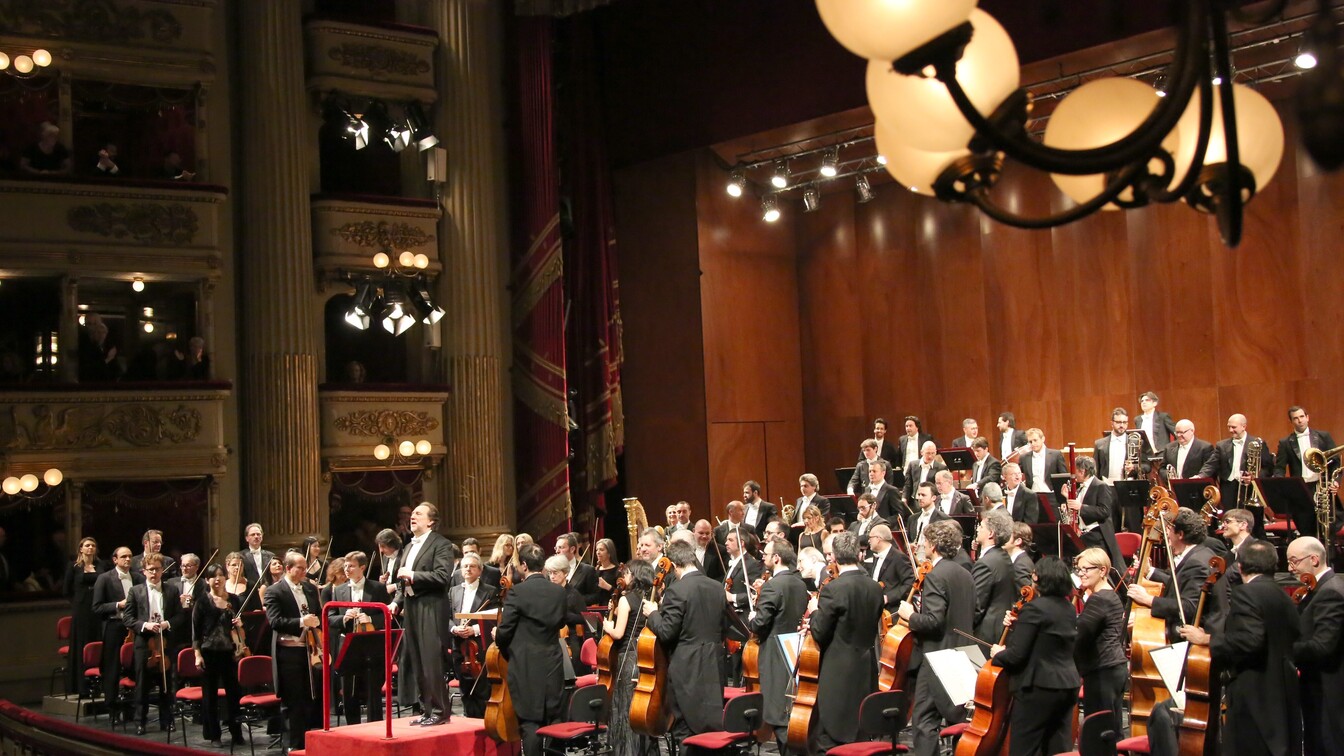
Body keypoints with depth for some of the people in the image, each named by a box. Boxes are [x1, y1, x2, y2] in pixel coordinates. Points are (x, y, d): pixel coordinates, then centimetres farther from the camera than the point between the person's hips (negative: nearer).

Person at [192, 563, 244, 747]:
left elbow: (241, 622, 18)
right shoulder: (202, 602, -2)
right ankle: (214, 735, 12)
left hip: (230, 652, 2)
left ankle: (236, 733, 13)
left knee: (234, 692, 2)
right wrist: (197, 655, -10)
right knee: (210, 693, 4)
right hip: (209, 652, -2)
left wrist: (240, 624, -6)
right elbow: (195, 630, -3)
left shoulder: (234, 600, 7)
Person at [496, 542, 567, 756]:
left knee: (530, 722, -3)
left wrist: (500, 640, 10)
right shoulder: (559, 592, 3)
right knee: (550, 721, 12)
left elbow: (504, 631, -11)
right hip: (552, 665, 5)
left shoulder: (518, 591, -13)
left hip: (525, 666, -5)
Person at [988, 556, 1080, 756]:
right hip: (1067, 684, 8)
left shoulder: (1034, 609, -16)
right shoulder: (1069, 609, 10)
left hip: (1039, 686, -8)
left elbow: (1017, 654, -18)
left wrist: (997, 655, 2)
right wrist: (1017, 626, 11)